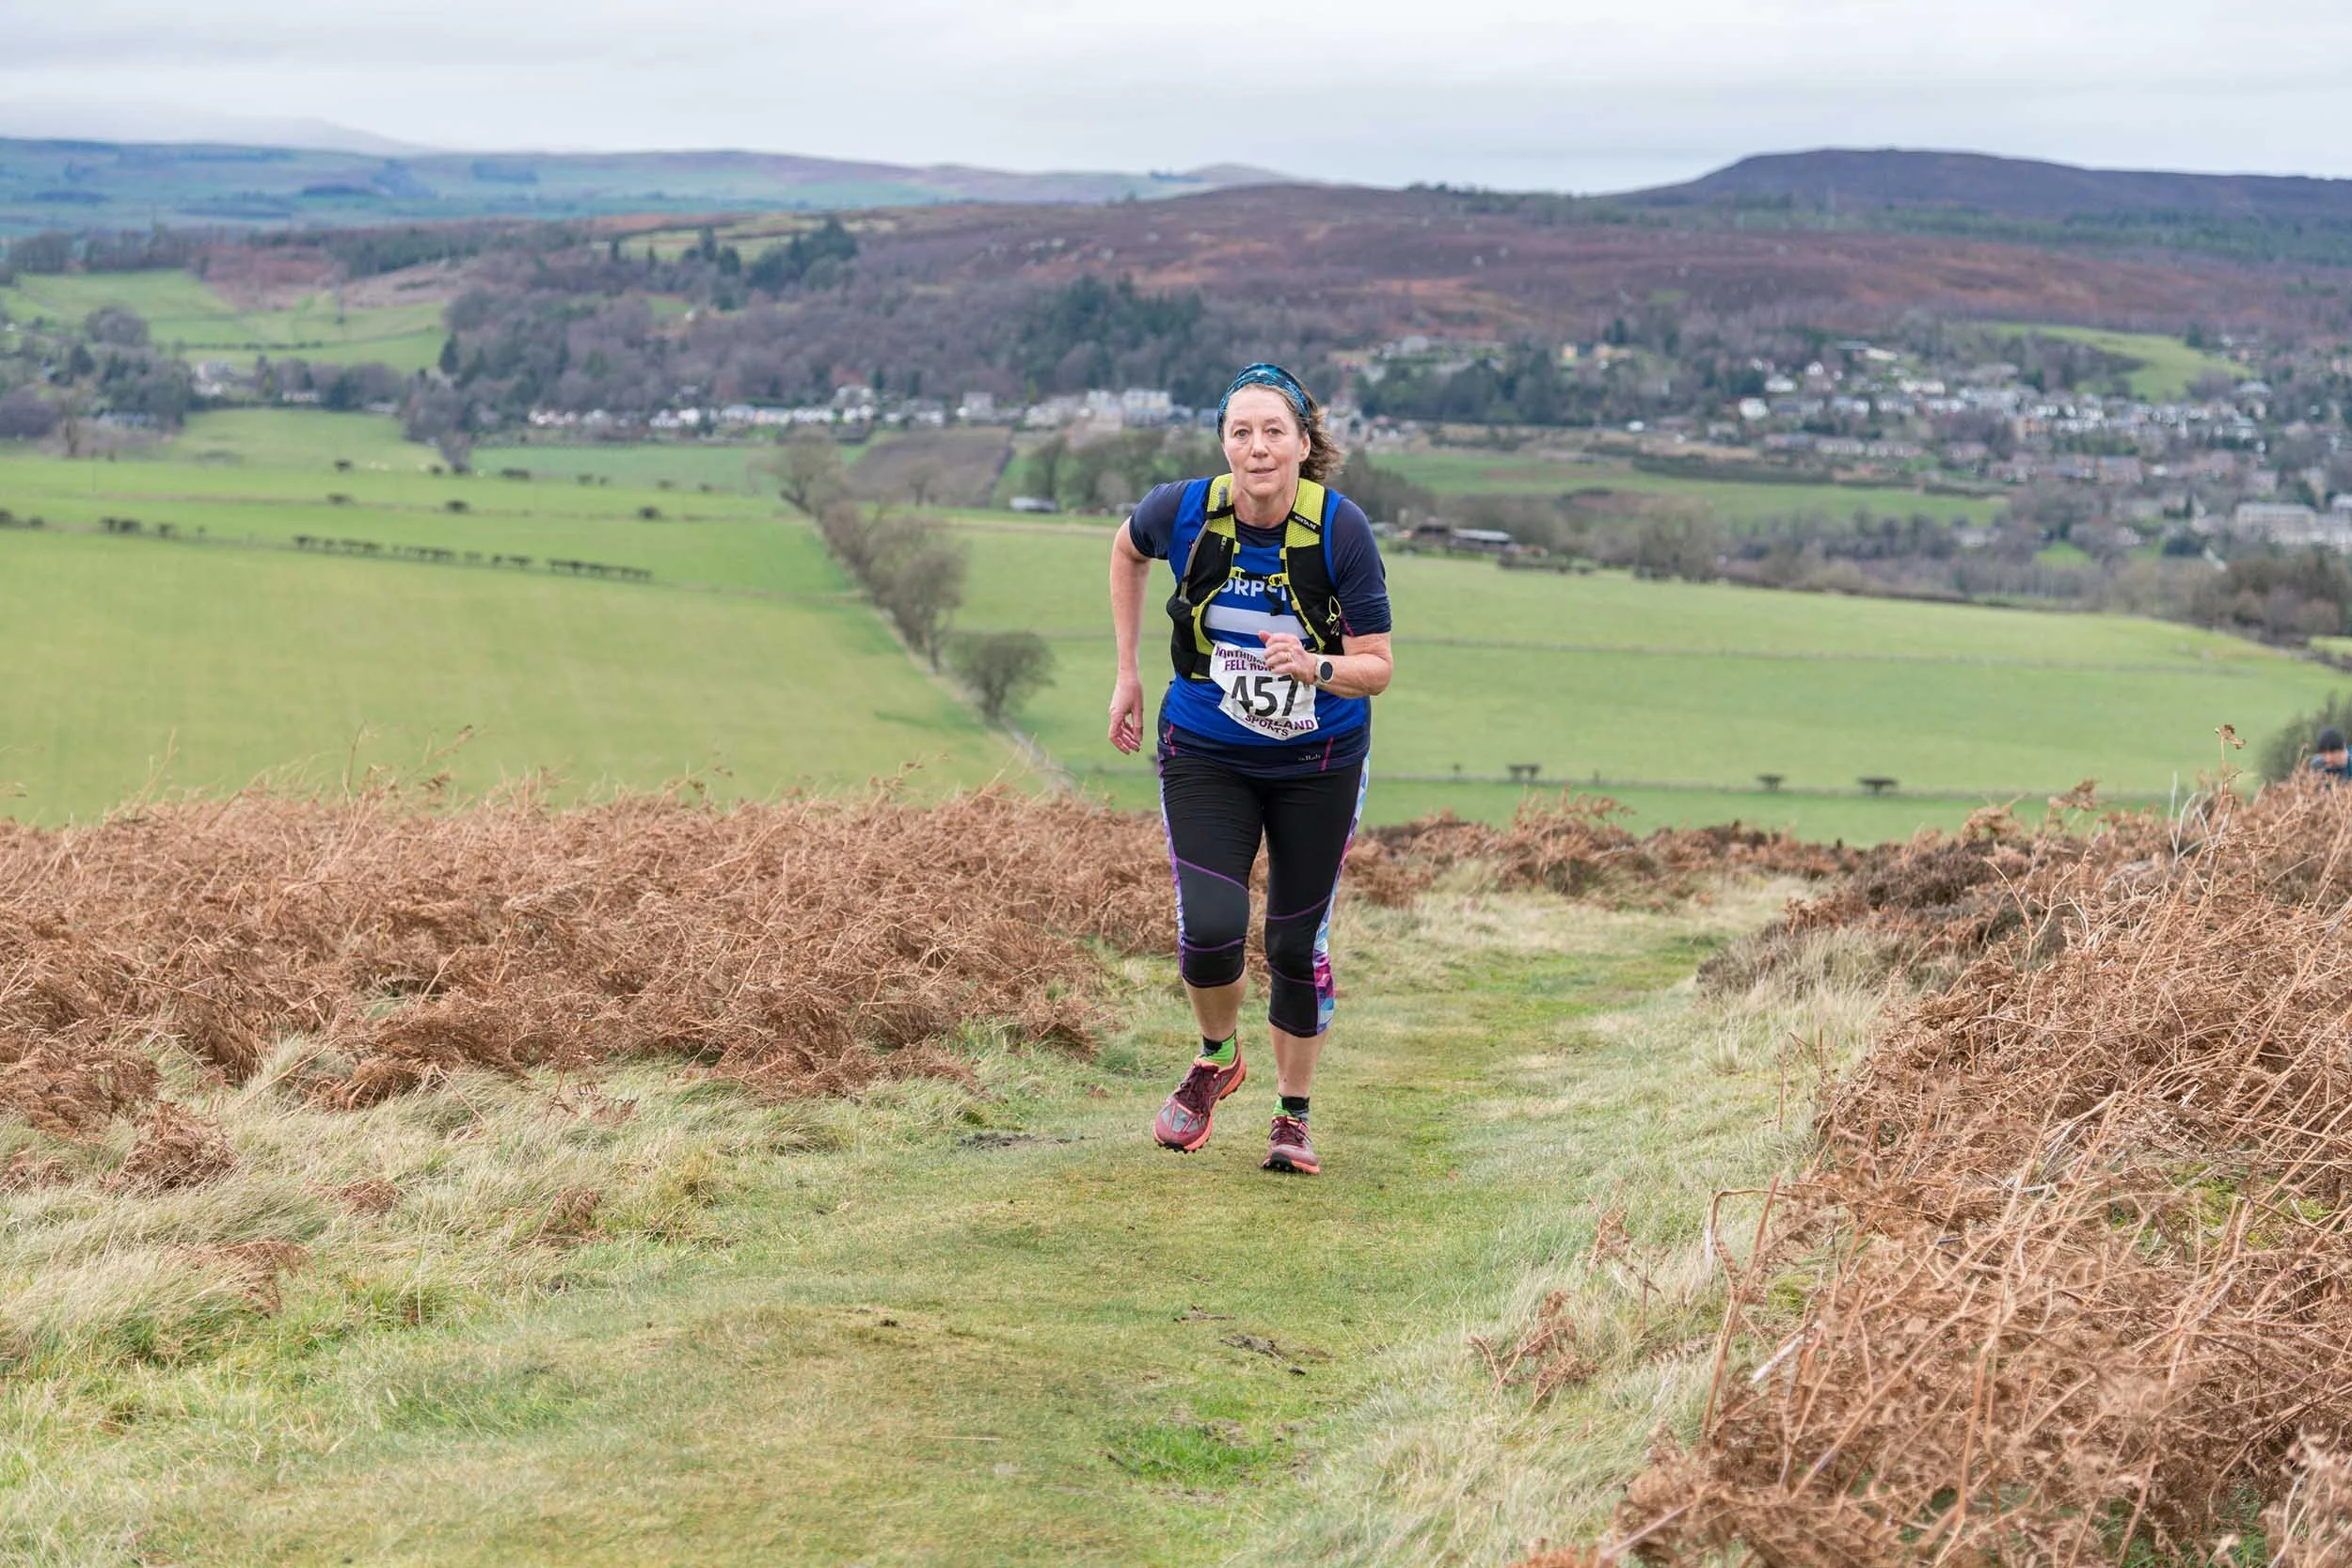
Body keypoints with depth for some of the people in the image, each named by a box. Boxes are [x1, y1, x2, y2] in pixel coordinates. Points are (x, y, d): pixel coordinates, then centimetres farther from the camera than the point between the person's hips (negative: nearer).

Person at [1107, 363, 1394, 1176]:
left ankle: (1292, 1116, 28)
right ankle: (1216, 1058, 18)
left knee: (1298, 941, 5)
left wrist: (1315, 668, -36)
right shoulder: (1183, 511, -15)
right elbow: (1126, 549, 10)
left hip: (1319, 764, 0)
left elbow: (1377, 669, -14)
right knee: (1210, 930, -15)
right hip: (1206, 757, 0)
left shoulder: (1340, 529, -19)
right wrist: (1127, 673, 9)